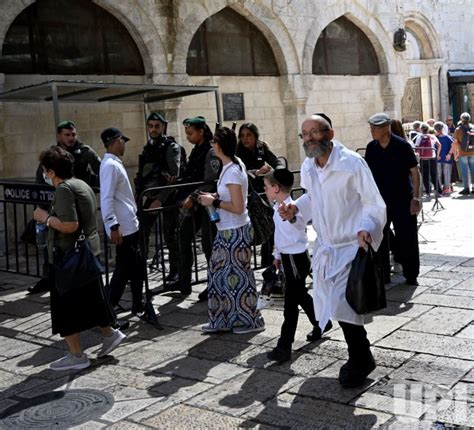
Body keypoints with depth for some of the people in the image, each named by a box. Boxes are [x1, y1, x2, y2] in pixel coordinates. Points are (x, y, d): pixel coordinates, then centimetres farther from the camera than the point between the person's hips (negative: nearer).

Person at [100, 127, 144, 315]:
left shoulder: (115, 163, 15)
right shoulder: (110, 165, -15)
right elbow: (106, 199, -22)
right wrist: (113, 226, -25)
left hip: (130, 225, 10)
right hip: (122, 228, -10)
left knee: (137, 265, 15)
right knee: (124, 269, -4)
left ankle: (138, 304, 25)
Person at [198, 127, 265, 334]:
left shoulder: (232, 172, -21)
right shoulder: (234, 165, 7)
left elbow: (238, 207, -22)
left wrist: (214, 202, -15)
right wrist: (215, 198, 6)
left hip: (235, 232, -9)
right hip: (228, 231, 9)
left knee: (237, 276, 2)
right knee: (220, 273, 14)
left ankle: (250, 321, 16)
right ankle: (223, 320, 24)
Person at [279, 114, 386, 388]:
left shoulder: (352, 163, -19)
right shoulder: (307, 167, 2)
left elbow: (374, 203, -15)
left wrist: (366, 229, -31)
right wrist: (295, 207, 3)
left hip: (352, 245, -7)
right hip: (325, 245, 7)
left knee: (342, 304, -15)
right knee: (331, 303, 11)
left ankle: (360, 362, 9)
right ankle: (361, 357, 32)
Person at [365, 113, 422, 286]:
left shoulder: (402, 146, -11)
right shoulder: (371, 148, 1)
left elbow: (415, 171, -8)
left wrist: (416, 197, -13)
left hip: (403, 200, -4)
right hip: (380, 200, 4)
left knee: (407, 239, 3)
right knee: (379, 239, 7)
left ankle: (411, 275, 16)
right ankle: (383, 275, 19)